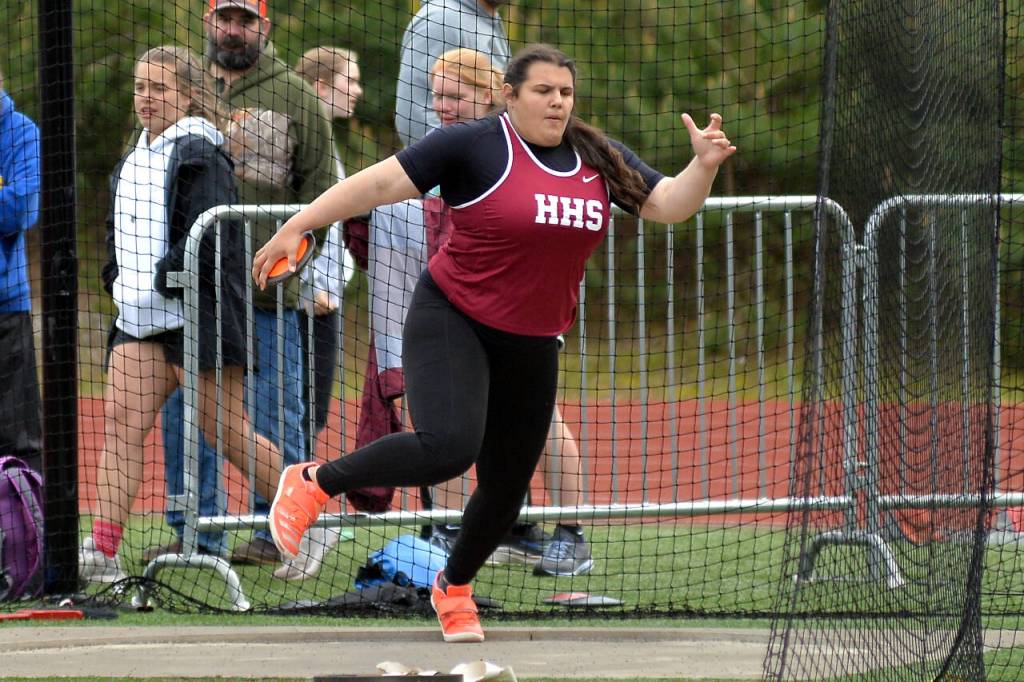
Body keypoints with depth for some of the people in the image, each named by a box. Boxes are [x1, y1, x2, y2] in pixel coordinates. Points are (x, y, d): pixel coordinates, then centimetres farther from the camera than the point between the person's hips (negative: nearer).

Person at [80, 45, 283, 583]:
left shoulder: (199, 156, -10)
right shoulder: (134, 161, 17)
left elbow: (207, 240, -18)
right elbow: (119, 232, 28)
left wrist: (160, 281, -15)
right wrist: (118, 281, 13)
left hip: (198, 317, -8)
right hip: (140, 318, 8)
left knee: (227, 430, -3)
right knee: (121, 418, -7)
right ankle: (102, 550, -14)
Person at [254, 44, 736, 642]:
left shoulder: (602, 160, 5)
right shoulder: (475, 146, -11)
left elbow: (670, 205, 9)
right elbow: (380, 183, -12)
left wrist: (705, 165, -12)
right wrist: (297, 228, -15)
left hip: (532, 347, 6)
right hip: (452, 322, -6)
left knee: (507, 487, 10)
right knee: (448, 447, -29)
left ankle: (454, 587, 39)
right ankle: (314, 483, -7)